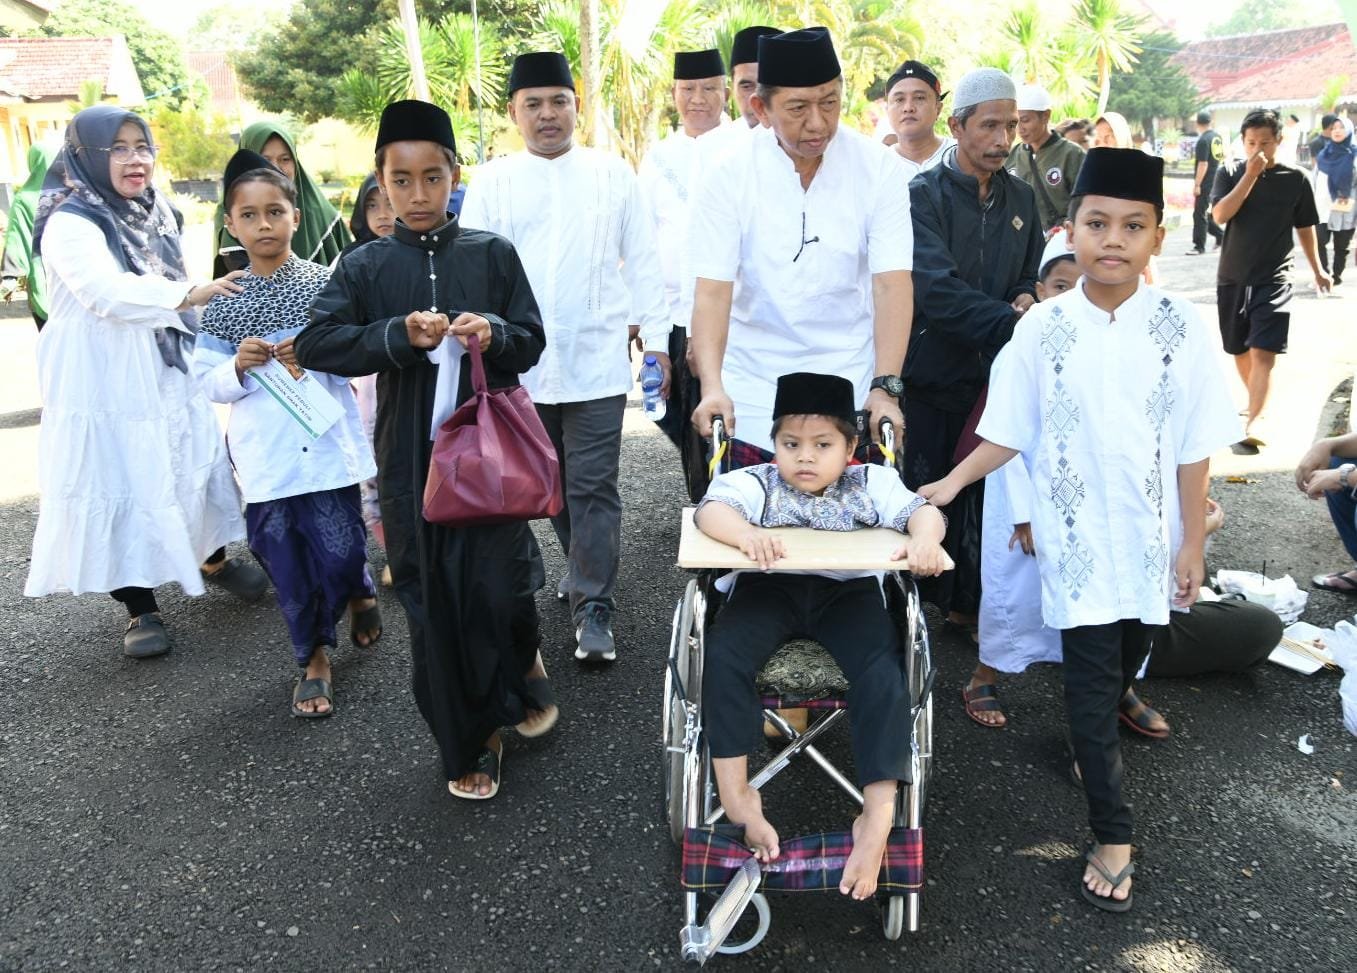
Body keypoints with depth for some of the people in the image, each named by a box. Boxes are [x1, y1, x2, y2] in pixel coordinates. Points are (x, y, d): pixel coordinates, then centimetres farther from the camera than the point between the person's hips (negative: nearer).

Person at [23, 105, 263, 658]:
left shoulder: (155, 212, 10)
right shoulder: (69, 224, -15)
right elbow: (107, 292, -30)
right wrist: (189, 294, -35)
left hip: (168, 374, 7)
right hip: (105, 384, -7)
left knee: (195, 469, 15)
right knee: (119, 486, -1)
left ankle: (214, 560, 36)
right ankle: (140, 608, 11)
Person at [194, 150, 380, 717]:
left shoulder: (325, 285, -1)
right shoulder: (223, 304, 4)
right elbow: (208, 383, 6)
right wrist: (239, 367, -14)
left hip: (327, 443, -1)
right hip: (264, 454, 2)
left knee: (340, 553, -2)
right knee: (286, 562, 6)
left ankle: (360, 591, 35)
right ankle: (314, 657, 25)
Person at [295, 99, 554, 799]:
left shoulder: (492, 254, 3)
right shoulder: (366, 266, 3)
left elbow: (532, 343, 5)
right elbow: (314, 344, -7)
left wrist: (495, 334, -16)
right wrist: (399, 335, -19)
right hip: (410, 459, 1)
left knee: (498, 588, -4)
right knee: (432, 603, 7)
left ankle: (521, 667, 33)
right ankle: (467, 744, 25)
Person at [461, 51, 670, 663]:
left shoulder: (613, 175, 5)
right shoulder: (491, 182, 5)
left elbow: (643, 262, 6)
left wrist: (656, 338, 2)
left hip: (597, 361, -2)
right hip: (522, 365, 2)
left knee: (593, 485, -3)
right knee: (551, 484, 14)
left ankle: (593, 609, 3)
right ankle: (585, 567, 36)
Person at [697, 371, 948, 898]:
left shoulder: (870, 485, 5)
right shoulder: (755, 483, 0)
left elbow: (922, 511, -4)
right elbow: (711, 510, -17)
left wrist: (924, 538, -29)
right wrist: (745, 534, -41)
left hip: (847, 592, 1)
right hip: (768, 590, 0)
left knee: (883, 671, -26)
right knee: (723, 654, -28)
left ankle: (878, 815, -24)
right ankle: (735, 793, -19)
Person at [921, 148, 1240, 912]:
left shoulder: (1181, 327, -6)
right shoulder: (1043, 328, -8)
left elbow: (1194, 449, -2)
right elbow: (1010, 433, 1)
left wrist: (1193, 545, 0)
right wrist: (952, 484, -7)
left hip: (1152, 541, 2)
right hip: (1078, 541, -2)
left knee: (1124, 671, 16)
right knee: (1092, 684, 1)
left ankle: (1096, 749, 46)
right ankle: (1114, 838, 11)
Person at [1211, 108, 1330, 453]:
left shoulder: (1295, 180, 0)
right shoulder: (1230, 173, -1)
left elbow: (1305, 226, 12)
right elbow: (1219, 215, -16)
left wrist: (1317, 268, 18)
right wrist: (1250, 175, -20)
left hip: (1273, 278, -2)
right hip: (1232, 277, 2)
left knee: (1263, 352, -15)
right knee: (1240, 350, 14)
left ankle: (1253, 424, -23)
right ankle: (1256, 403, 37)